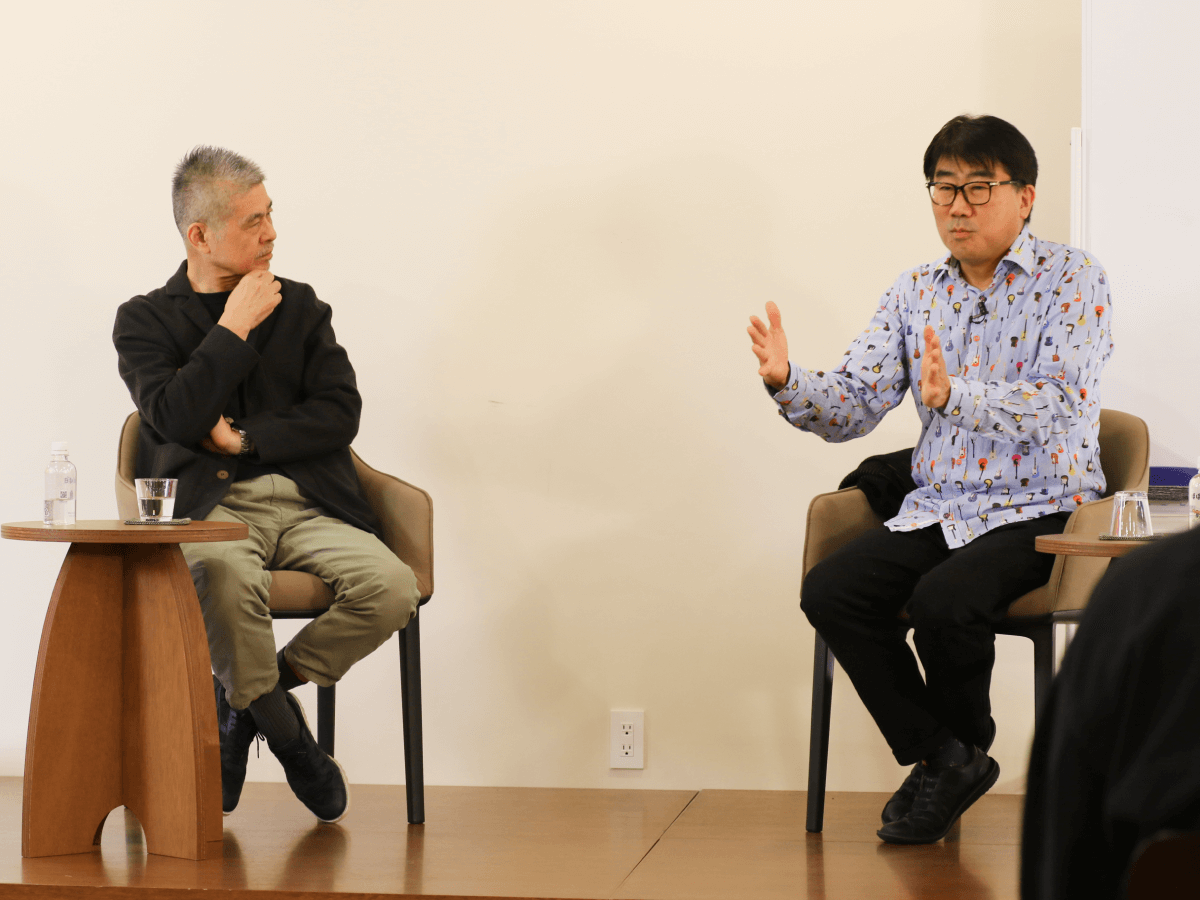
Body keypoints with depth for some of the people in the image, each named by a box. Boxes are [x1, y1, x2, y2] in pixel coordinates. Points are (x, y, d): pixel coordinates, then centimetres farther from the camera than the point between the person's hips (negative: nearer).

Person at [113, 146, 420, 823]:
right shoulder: (144, 321, 9)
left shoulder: (301, 307, 17)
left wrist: (243, 437, -4)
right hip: (207, 505, -3)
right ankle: (286, 733, -16)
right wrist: (234, 326, -7)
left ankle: (247, 699, -6)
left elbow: (340, 415, 6)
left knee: (392, 587, -26)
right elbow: (176, 418, -9)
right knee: (228, 573, -40)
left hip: (307, 505, 3)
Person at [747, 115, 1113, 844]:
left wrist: (955, 395, -37)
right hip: (939, 510, 6)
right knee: (830, 591, -18)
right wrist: (787, 382, -18)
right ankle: (942, 758, -2)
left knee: (944, 599, -32)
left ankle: (962, 748, 0)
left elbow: (1057, 404, -20)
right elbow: (853, 405, 4)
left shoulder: (1073, 280, -5)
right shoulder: (916, 294, 11)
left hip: (1043, 511, -5)